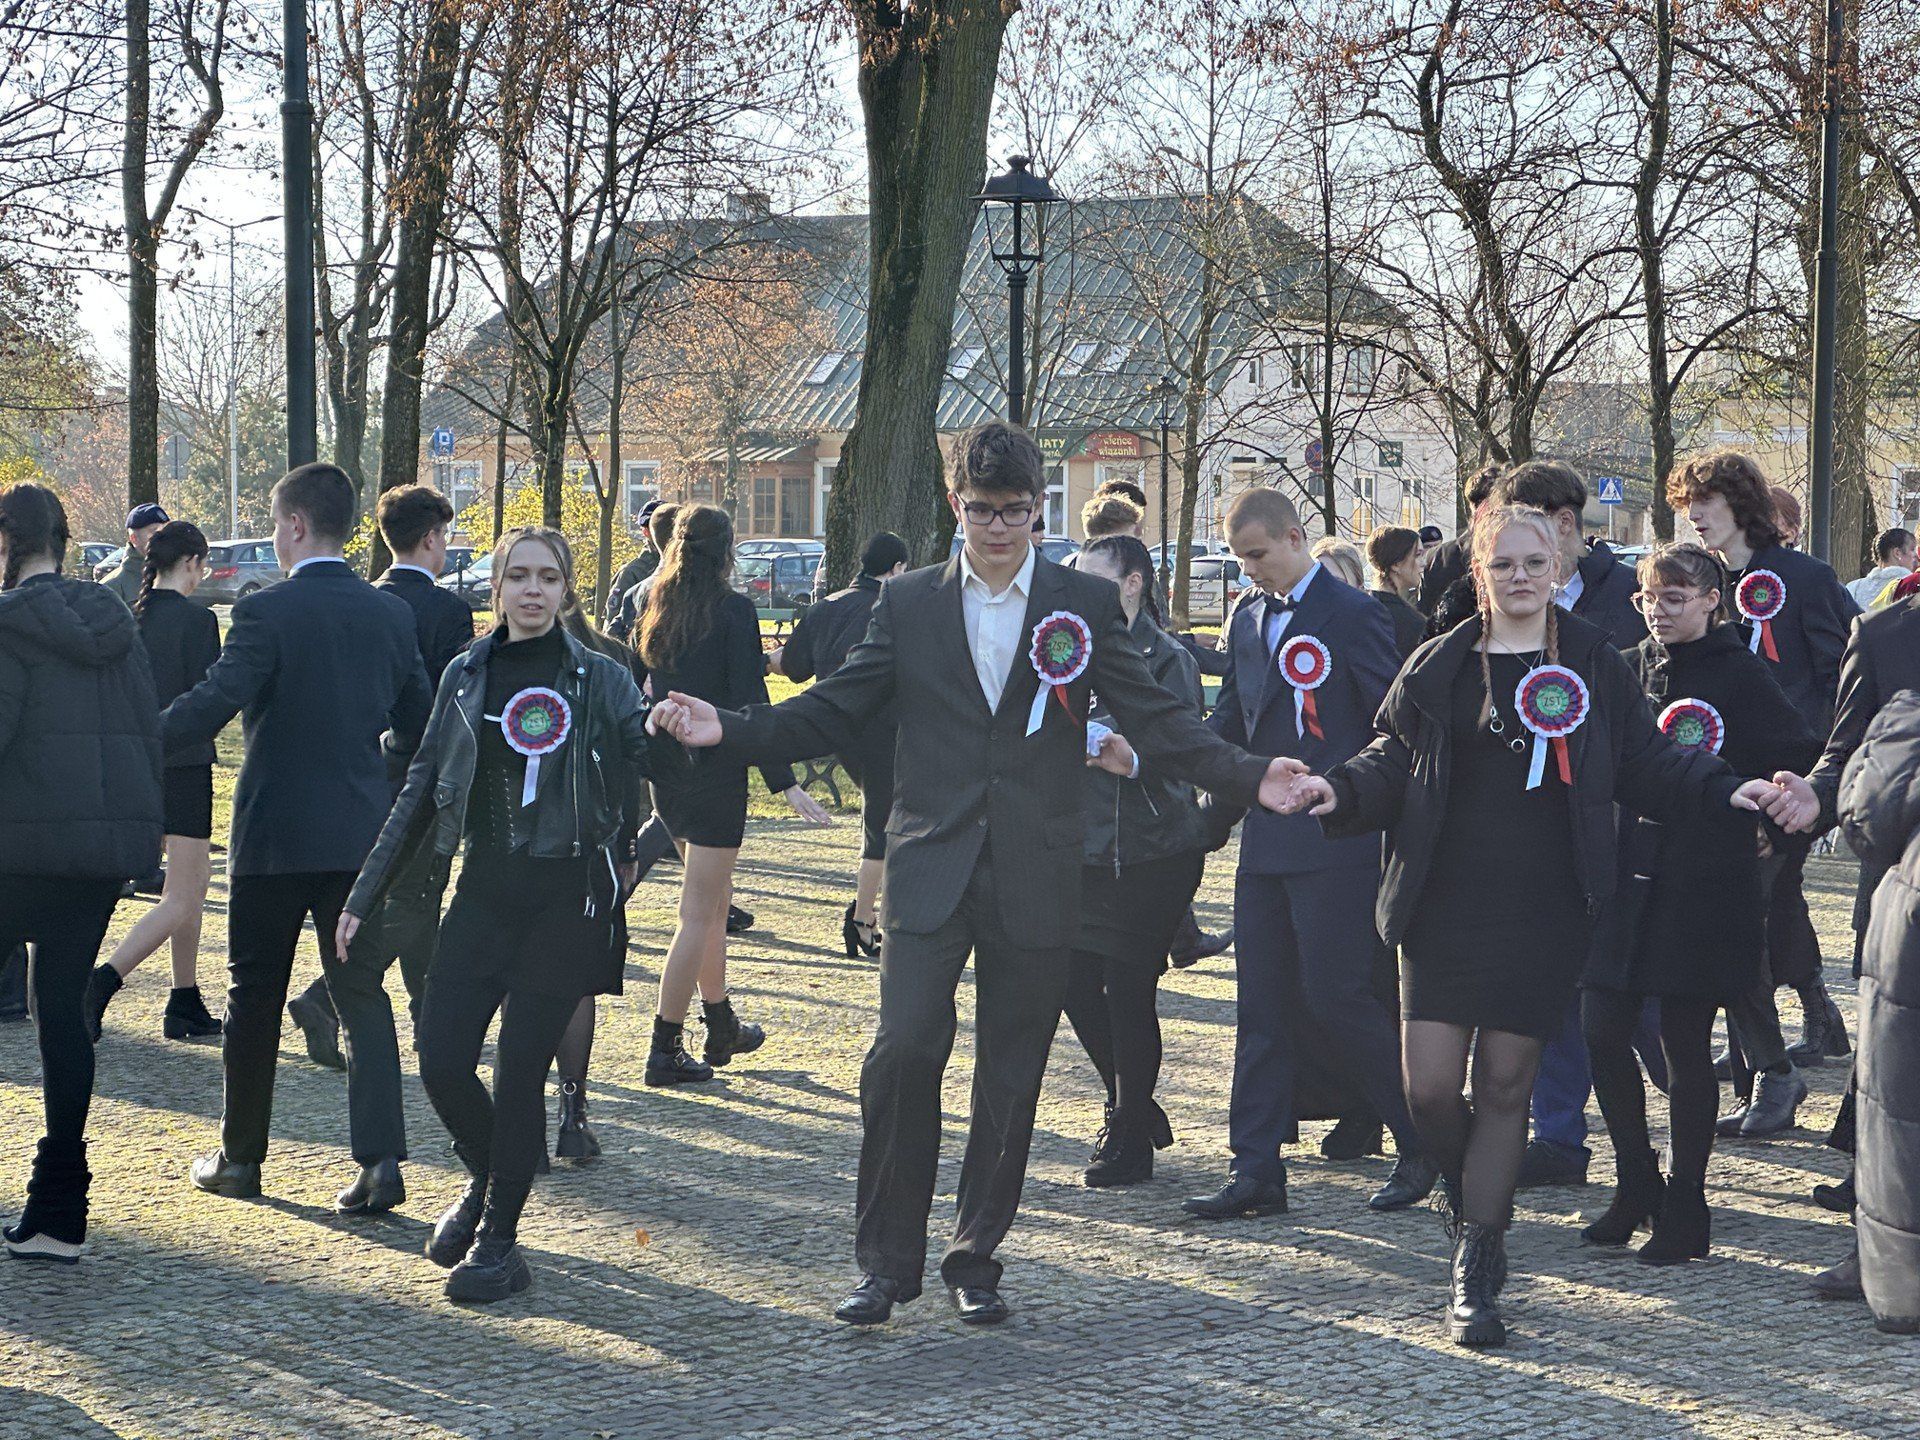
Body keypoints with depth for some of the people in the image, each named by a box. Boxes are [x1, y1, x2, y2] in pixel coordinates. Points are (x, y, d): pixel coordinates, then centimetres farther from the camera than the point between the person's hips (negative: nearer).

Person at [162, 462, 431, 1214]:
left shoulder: (268, 612, -12)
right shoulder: (392, 615, 5)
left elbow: (210, 705, -21)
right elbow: (417, 724, 13)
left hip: (274, 838, -4)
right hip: (361, 835, 4)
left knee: (255, 998, 10)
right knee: (363, 995, 4)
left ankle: (240, 1156, 21)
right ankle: (381, 1158, -10)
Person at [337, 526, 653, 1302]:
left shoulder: (600, 679, 0)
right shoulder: (467, 677, 7)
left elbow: (655, 766, -7)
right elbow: (421, 789, 10)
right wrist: (364, 893, 8)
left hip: (568, 896, -3)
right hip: (486, 891, 3)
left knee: (521, 1069, -4)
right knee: (442, 1063, -3)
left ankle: (499, 1239, 11)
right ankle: (485, 1182, 27)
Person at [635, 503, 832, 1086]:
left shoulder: (657, 610, 7)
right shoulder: (734, 610, -12)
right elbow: (750, 703, -17)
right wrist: (784, 782, -17)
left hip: (666, 770, 7)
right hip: (715, 775, -7)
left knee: (712, 902, 21)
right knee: (699, 913, -2)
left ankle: (722, 1026, 32)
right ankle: (665, 1049, -2)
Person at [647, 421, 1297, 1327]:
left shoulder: (1086, 605, 5)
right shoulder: (907, 605, 8)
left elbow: (1155, 722, 2)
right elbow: (829, 715, 7)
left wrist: (1249, 778, -12)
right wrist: (727, 732, -8)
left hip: (1036, 879, 0)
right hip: (931, 869, 0)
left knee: (1010, 1080, 5)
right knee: (903, 1051, -13)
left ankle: (975, 1260, 21)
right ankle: (888, 1262, 0)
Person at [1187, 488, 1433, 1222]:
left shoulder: (1352, 614, -7)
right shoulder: (1248, 620, 15)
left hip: (1334, 842, -7)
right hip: (1266, 844, 7)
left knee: (1335, 995, -7)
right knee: (1260, 1004, 7)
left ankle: (1424, 1144, 10)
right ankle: (1256, 1169, 11)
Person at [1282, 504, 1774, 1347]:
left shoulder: (1592, 664, 7)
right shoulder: (1441, 666, 6)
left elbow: (1647, 765, 7)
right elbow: (1395, 756, 7)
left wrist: (1725, 790, -7)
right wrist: (1342, 791, -12)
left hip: (1543, 910, 0)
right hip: (1446, 901, 0)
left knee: (1506, 1085, 1)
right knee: (1430, 1082, -6)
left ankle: (1476, 1274, 9)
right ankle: (1465, 1195, 28)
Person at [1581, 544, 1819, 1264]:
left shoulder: (1739, 674, -5)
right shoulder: (1627, 669, 10)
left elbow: (1807, 763, -4)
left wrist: (1777, 839, -7)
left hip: (1703, 888, -5)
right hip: (1624, 875, 5)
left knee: (1685, 1046, 1)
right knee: (1601, 1031, -1)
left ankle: (1685, 1207, 12)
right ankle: (1636, 1185, 18)